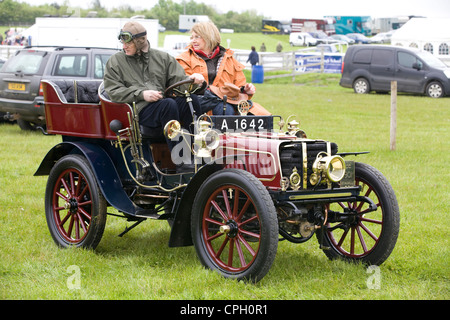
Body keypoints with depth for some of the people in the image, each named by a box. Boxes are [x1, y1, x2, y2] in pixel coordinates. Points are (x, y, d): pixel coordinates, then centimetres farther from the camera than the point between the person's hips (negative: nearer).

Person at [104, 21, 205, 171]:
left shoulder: (162, 57, 21)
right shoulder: (115, 62, 13)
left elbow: (178, 79, 13)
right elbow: (113, 92, 2)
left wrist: (191, 79, -11)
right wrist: (141, 94, -10)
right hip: (140, 110, -3)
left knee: (191, 99, -28)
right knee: (168, 104, -35)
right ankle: (179, 159, -37)